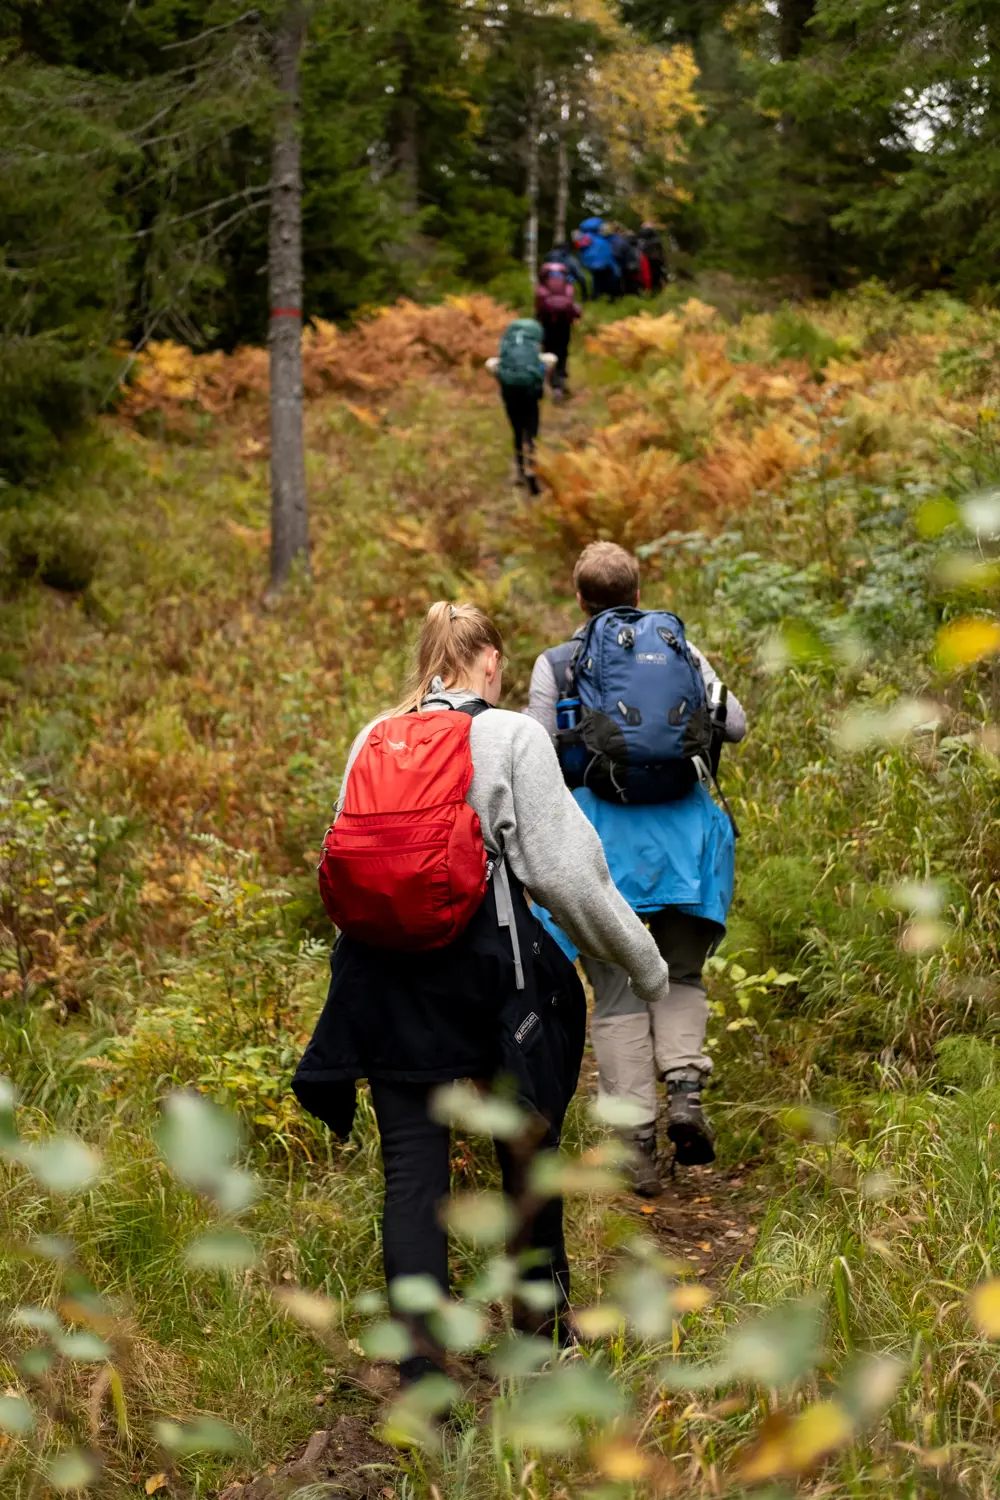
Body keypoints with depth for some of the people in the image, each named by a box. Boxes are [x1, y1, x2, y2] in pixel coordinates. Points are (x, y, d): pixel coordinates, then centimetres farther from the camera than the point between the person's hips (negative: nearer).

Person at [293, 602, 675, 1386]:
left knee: (412, 1166, 4)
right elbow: (564, 872, -7)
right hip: (483, 965, -3)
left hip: (384, 973, 3)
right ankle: (541, 1314, 34)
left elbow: (344, 864, 12)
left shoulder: (371, 742, 10)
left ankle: (421, 1358, -2)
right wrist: (645, 964, 3)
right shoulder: (512, 737, -4)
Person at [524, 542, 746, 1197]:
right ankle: (686, 1086, -8)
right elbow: (735, 726, 7)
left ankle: (637, 1145, 1)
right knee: (682, 975, 18)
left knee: (616, 995, 6)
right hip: (680, 828, 2)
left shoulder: (557, 665, 1)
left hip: (600, 837, -1)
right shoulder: (682, 653, 6)